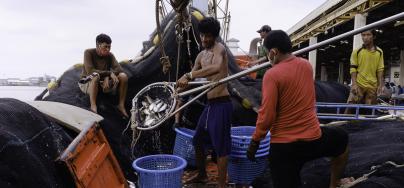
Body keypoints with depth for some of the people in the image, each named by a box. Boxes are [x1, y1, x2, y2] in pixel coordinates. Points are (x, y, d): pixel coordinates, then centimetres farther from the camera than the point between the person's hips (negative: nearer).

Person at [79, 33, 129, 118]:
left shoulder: (110, 55, -2)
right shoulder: (88, 52, -13)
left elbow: (119, 69, -13)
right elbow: (90, 71, -26)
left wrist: (107, 77, -30)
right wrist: (109, 73, -33)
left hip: (104, 83, 4)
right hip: (88, 83, -4)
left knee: (123, 76, -19)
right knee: (96, 76, -39)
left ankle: (121, 105, -13)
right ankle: (93, 106, -35)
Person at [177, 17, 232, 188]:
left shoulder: (219, 48, -13)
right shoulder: (201, 55, 13)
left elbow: (216, 67, -35)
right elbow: (192, 75, 20)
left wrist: (188, 76, -36)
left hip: (221, 104, -9)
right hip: (210, 104, 9)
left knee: (221, 147, -1)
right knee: (198, 141, 21)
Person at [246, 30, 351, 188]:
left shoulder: (272, 75, -16)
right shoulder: (306, 65, 1)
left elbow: (267, 115, -17)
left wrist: (255, 141, -6)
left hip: (283, 145, -4)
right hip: (313, 138, 5)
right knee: (342, 138, 35)